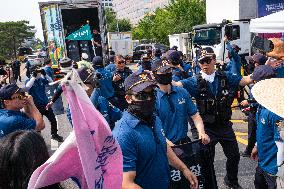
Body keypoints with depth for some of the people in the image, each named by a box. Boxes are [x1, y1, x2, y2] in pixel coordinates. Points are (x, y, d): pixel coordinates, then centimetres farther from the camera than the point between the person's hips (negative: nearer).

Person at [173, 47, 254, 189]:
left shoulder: (225, 77, -2)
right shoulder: (196, 81, -9)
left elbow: (246, 80, 1)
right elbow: (176, 85, -20)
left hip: (225, 125, 3)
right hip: (207, 127, -3)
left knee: (234, 156, 19)